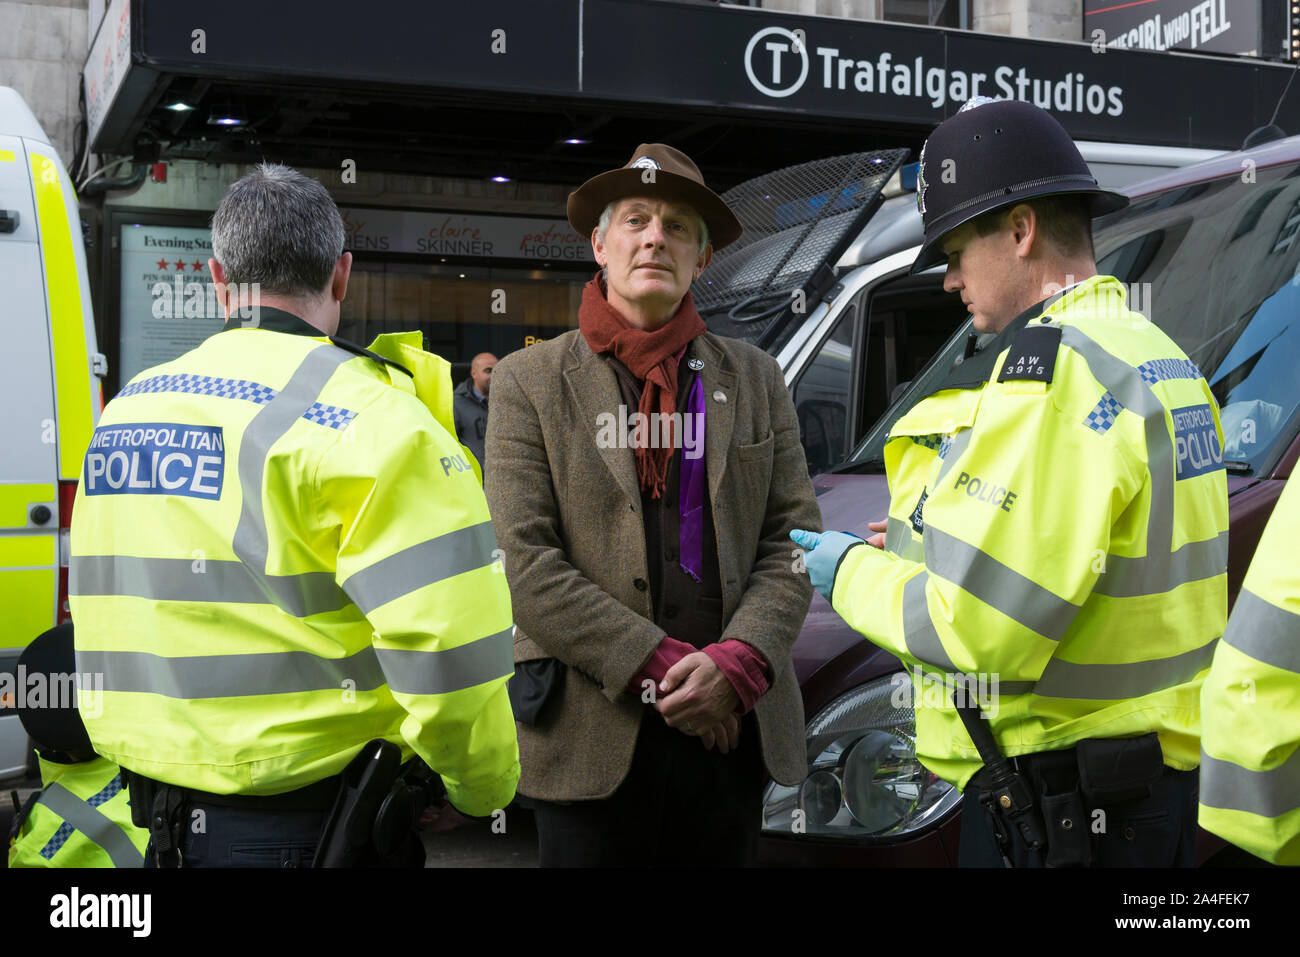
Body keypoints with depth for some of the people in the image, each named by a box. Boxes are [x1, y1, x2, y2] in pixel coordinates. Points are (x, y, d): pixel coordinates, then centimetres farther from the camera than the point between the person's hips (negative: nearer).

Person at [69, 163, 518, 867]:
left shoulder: (124, 411, 8)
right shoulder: (364, 418, -15)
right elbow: (448, 643, -20)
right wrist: (485, 790, -3)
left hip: (158, 802, 7)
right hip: (308, 824, -6)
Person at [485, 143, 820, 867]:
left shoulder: (756, 378, 11)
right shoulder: (529, 381, 2)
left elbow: (795, 540, 4)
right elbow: (524, 561, -8)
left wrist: (737, 662, -12)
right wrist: (663, 667, -14)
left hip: (735, 725, 3)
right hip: (594, 738, -2)